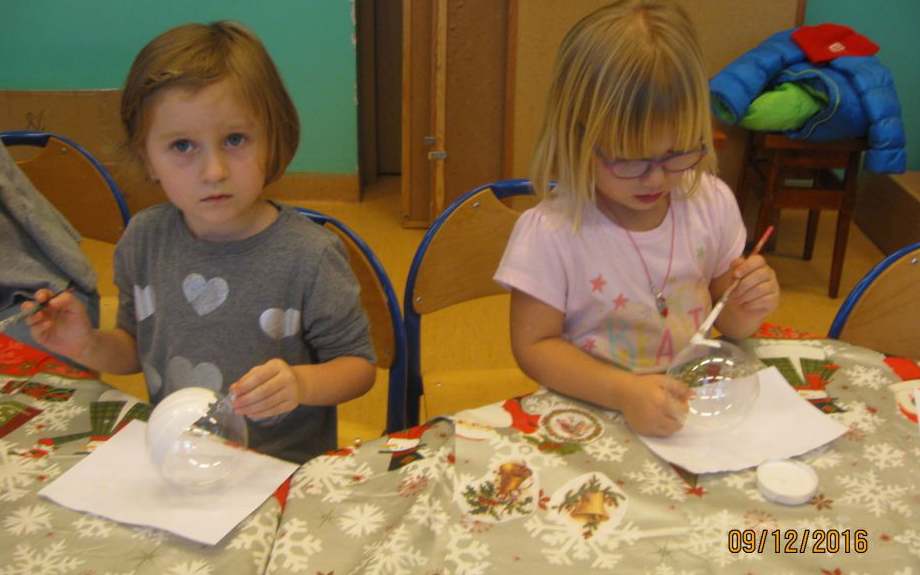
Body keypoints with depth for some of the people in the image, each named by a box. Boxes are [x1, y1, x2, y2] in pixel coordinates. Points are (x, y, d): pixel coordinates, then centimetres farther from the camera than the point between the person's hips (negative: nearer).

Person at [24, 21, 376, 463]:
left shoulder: (309, 256, -15)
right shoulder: (144, 239, 0)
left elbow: (359, 365, -5)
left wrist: (302, 383, -23)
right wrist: (91, 347, -4)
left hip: (285, 471, -2)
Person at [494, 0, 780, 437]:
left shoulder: (712, 203, -3)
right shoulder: (549, 233, -16)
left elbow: (724, 321, 10)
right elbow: (533, 345, -11)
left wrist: (746, 311, -12)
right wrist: (623, 392, -25)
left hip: (691, 402, 4)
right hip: (593, 413, -4)